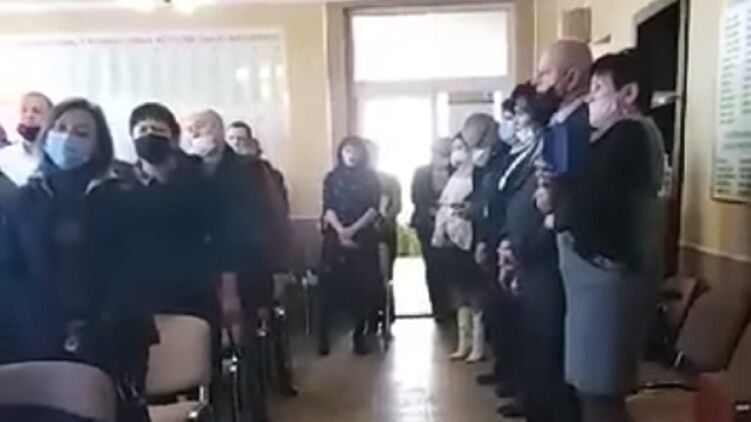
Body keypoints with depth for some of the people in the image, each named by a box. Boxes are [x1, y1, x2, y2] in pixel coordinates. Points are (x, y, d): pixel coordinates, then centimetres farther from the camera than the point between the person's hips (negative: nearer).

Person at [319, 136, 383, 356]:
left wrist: (353, 229, -15)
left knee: (363, 287, 0)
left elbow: (374, 209, -4)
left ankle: (359, 335, 9)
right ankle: (324, 335, 3)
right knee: (331, 285, -3)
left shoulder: (370, 177, 6)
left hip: (363, 237, 0)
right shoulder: (332, 177, 8)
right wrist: (341, 231, -17)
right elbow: (328, 208, -2)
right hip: (335, 237, 0)